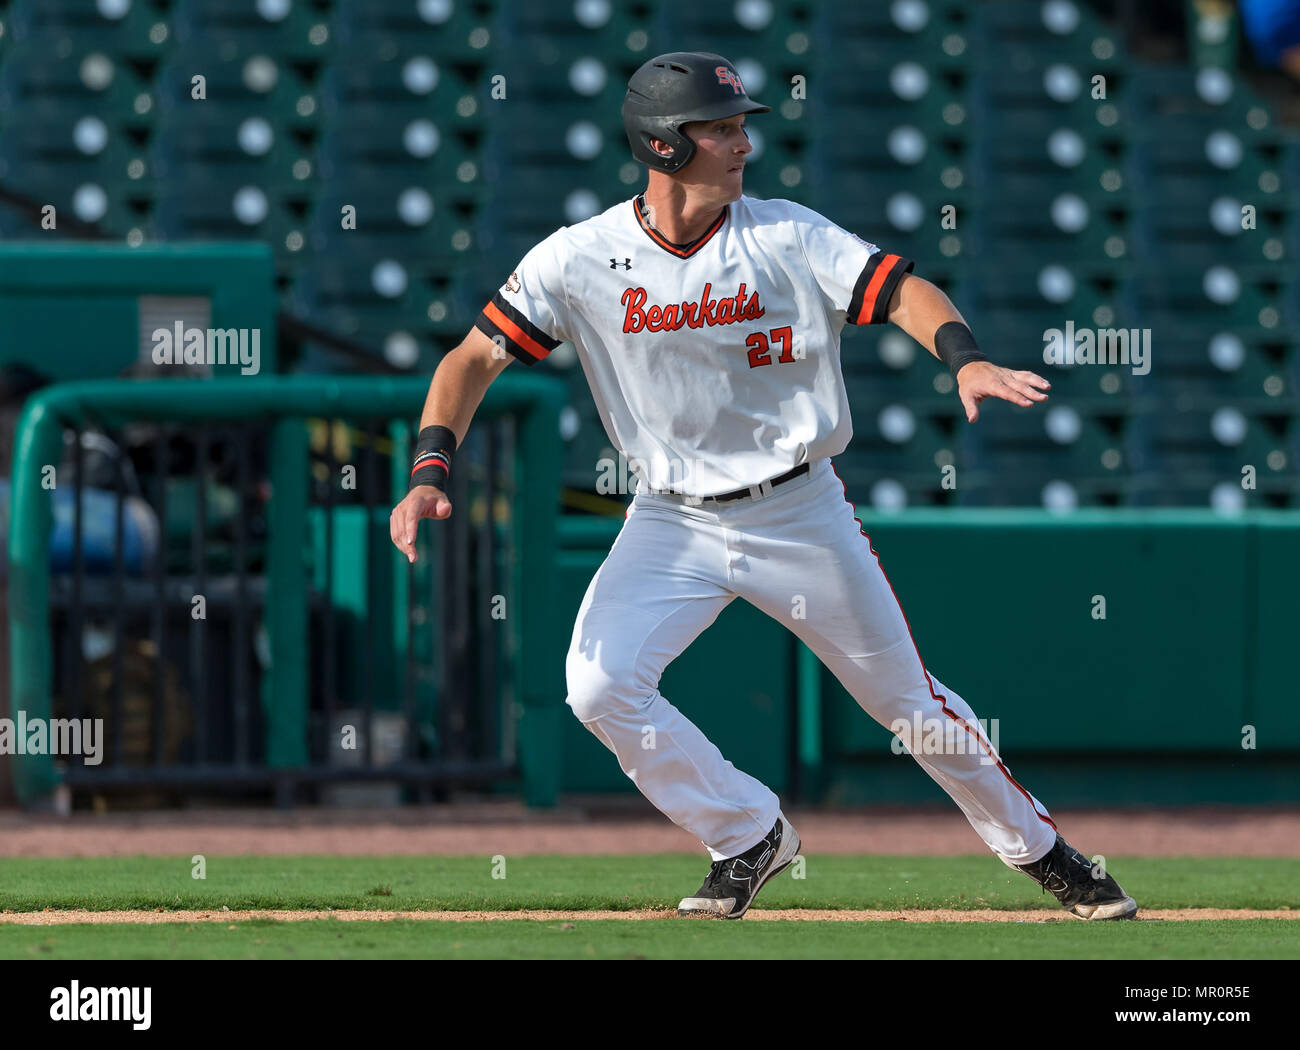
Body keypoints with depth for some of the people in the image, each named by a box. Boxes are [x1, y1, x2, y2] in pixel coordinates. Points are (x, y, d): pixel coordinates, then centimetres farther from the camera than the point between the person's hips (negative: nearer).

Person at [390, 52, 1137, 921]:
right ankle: (751, 838, 2)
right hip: (672, 523, 1)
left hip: (800, 514, 0)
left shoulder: (784, 236, -9)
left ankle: (1037, 848, 28)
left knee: (908, 698, 7)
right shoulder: (582, 259, -9)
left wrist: (966, 359, -39)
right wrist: (431, 473, -24)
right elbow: (476, 358, -9)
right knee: (601, 686, -18)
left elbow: (899, 289, -19)